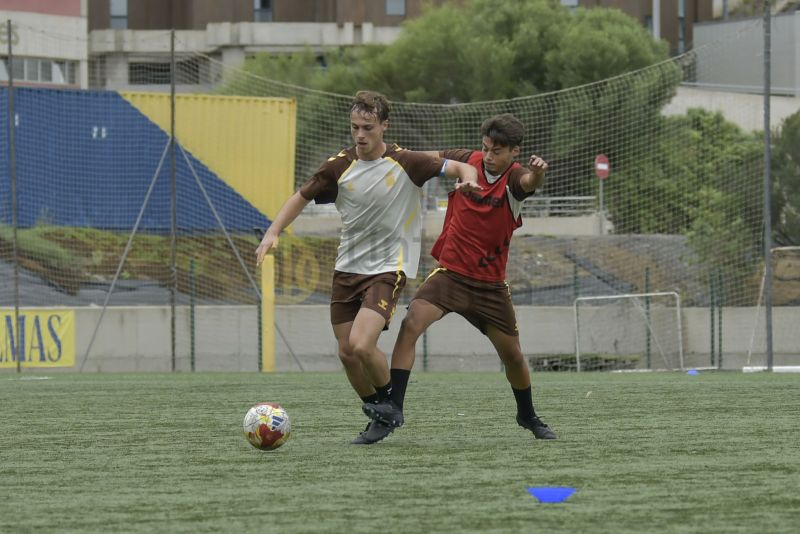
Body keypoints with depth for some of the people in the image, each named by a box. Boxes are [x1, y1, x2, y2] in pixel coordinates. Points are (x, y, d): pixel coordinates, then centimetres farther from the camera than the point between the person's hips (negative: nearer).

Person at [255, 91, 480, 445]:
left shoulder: (406, 163, -11)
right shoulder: (339, 166, -3)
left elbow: (458, 167, -5)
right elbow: (301, 197, 8)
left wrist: (468, 177, -29)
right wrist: (273, 233, -6)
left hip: (388, 268, -5)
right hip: (347, 268, 5)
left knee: (361, 345, -21)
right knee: (347, 353, 5)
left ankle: (390, 403, 5)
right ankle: (379, 417, 27)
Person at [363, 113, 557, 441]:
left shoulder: (513, 179, -13)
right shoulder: (468, 161, -4)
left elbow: (529, 182, -38)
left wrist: (537, 173, -61)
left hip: (490, 284, -1)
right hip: (450, 273, 1)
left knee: (512, 355, 9)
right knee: (410, 325, -22)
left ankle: (528, 417, 35)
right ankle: (394, 407, -22)